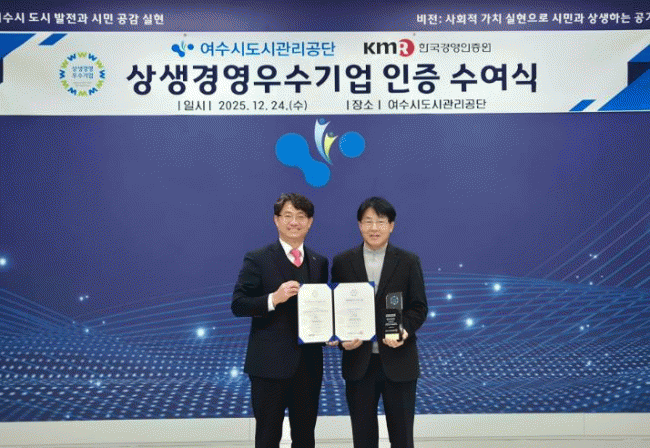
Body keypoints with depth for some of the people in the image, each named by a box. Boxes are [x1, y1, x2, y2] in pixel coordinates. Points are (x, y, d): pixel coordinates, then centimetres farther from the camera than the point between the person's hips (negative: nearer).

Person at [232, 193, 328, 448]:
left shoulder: (319, 263, 10)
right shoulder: (257, 260, -5)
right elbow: (238, 305, -10)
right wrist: (273, 299, -24)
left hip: (309, 363, 5)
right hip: (270, 363, -4)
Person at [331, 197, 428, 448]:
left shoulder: (409, 262, 1)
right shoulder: (342, 262, 2)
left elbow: (419, 307, 1)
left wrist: (405, 329, -19)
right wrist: (343, 338, -14)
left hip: (398, 360, 0)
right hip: (358, 361, 1)